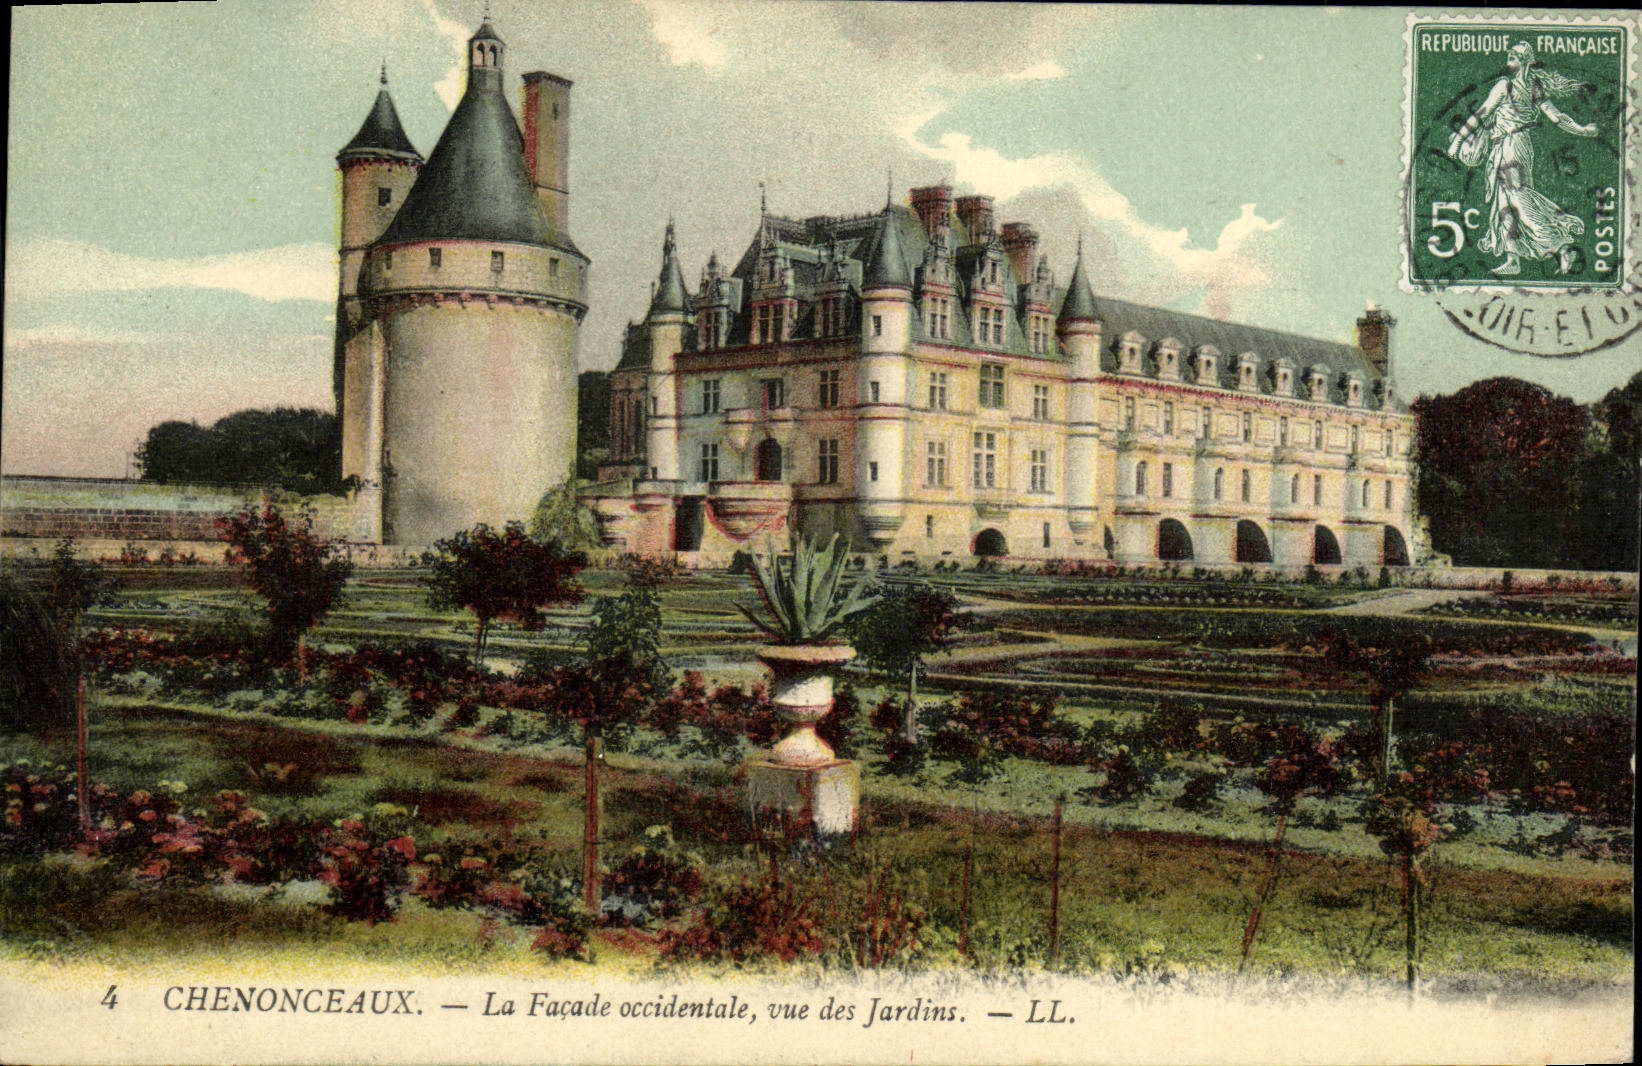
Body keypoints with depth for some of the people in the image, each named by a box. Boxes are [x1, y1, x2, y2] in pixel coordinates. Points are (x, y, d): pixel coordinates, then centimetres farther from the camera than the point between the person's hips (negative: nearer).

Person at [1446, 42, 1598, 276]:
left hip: (1509, 145, -8)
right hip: (1522, 143, 8)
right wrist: (1582, 130, 21)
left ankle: (1560, 245, -17)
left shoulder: (1505, 85, -10)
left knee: (1518, 197, -12)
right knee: (1504, 201, 6)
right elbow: (1558, 118, 11)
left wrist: (1458, 137, -5)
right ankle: (1513, 259, 5)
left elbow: (1481, 114, -9)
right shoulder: (1535, 88, 10)